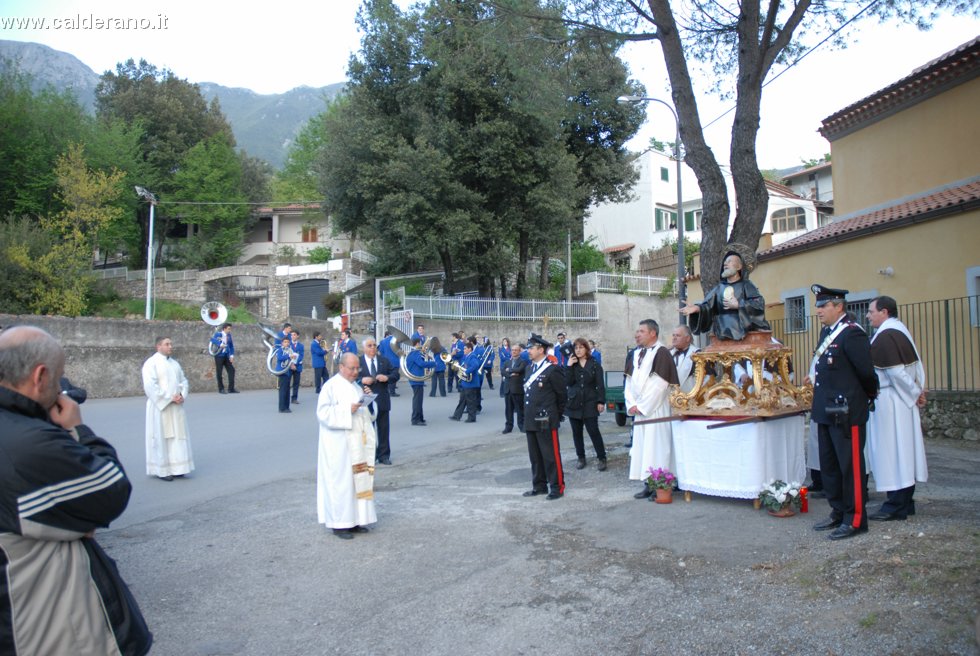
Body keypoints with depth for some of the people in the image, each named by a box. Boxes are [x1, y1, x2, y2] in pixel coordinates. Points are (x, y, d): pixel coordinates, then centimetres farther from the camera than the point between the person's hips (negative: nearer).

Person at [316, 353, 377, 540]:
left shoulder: (355, 386, 13)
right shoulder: (331, 386, -10)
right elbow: (323, 413, -17)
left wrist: (365, 398, 3)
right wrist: (347, 410, -23)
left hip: (357, 444, 8)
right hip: (339, 445, -8)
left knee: (358, 479, 9)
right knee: (340, 482, -3)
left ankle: (354, 520, 18)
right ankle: (339, 523, 5)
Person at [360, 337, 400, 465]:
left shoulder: (384, 360, 7)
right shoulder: (358, 362, 0)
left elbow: (396, 373, 5)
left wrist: (387, 377, -14)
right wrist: (361, 381, -21)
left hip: (382, 400, 2)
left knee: (383, 429, 8)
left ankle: (384, 455, 18)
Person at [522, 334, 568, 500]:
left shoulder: (552, 370, -11)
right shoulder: (530, 369, 12)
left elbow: (562, 395, -4)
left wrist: (557, 415, 5)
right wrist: (528, 415, 16)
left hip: (546, 421, -8)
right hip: (530, 420, 8)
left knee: (551, 455, -1)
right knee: (535, 456, 14)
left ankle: (557, 487, 9)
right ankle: (539, 486, 25)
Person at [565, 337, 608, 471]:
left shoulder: (595, 365, 0)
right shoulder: (571, 365, 7)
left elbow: (600, 385, -2)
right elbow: (568, 383, -5)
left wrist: (601, 401, -9)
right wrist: (569, 366, -12)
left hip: (590, 404, -3)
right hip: (574, 403, 3)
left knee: (594, 431, -6)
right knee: (577, 432, 8)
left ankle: (602, 458, 2)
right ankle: (581, 458, 18)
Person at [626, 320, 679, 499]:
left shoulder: (662, 353, -9)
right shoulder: (636, 354, 13)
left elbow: (659, 385, -15)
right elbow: (630, 382, 13)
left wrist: (642, 406, -13)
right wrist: (632, 404, 0)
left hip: (656, 409, -7)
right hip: (639, 410, 7)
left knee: (656, 446, -4)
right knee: (641, 447, 8)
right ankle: (649, 485, 16)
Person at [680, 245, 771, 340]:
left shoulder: (746, 285, 6)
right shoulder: (719, 288, 17)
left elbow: (759, 304, -7)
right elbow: (707, 306, 4)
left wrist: (738, 305, -10)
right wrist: (697, 308, -16)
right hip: (723, 334, 3)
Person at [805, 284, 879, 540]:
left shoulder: (852, 333, -16)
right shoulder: (827, 332, 13)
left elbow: (866, 371, -15)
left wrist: (869, 397, -1)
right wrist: (815, 377, 9)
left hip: (846, 413, -10)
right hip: (826, 411, 10)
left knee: (851, 466, 1)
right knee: (829, 466, 17)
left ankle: (855, 519, 12)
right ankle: (838, 512, 29)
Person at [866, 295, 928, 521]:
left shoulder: (884, 337, -18)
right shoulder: (900, 330, 12)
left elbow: (896, 373, -20)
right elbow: (916, 365, 14)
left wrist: (915, 393, -7)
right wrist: (917, 391, 9)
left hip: (889, 402, -10)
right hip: (902, 400, 10)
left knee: (891, 451, -4)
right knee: (903, 450, 13)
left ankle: (896, 506, 2)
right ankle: (905, 502, 21)